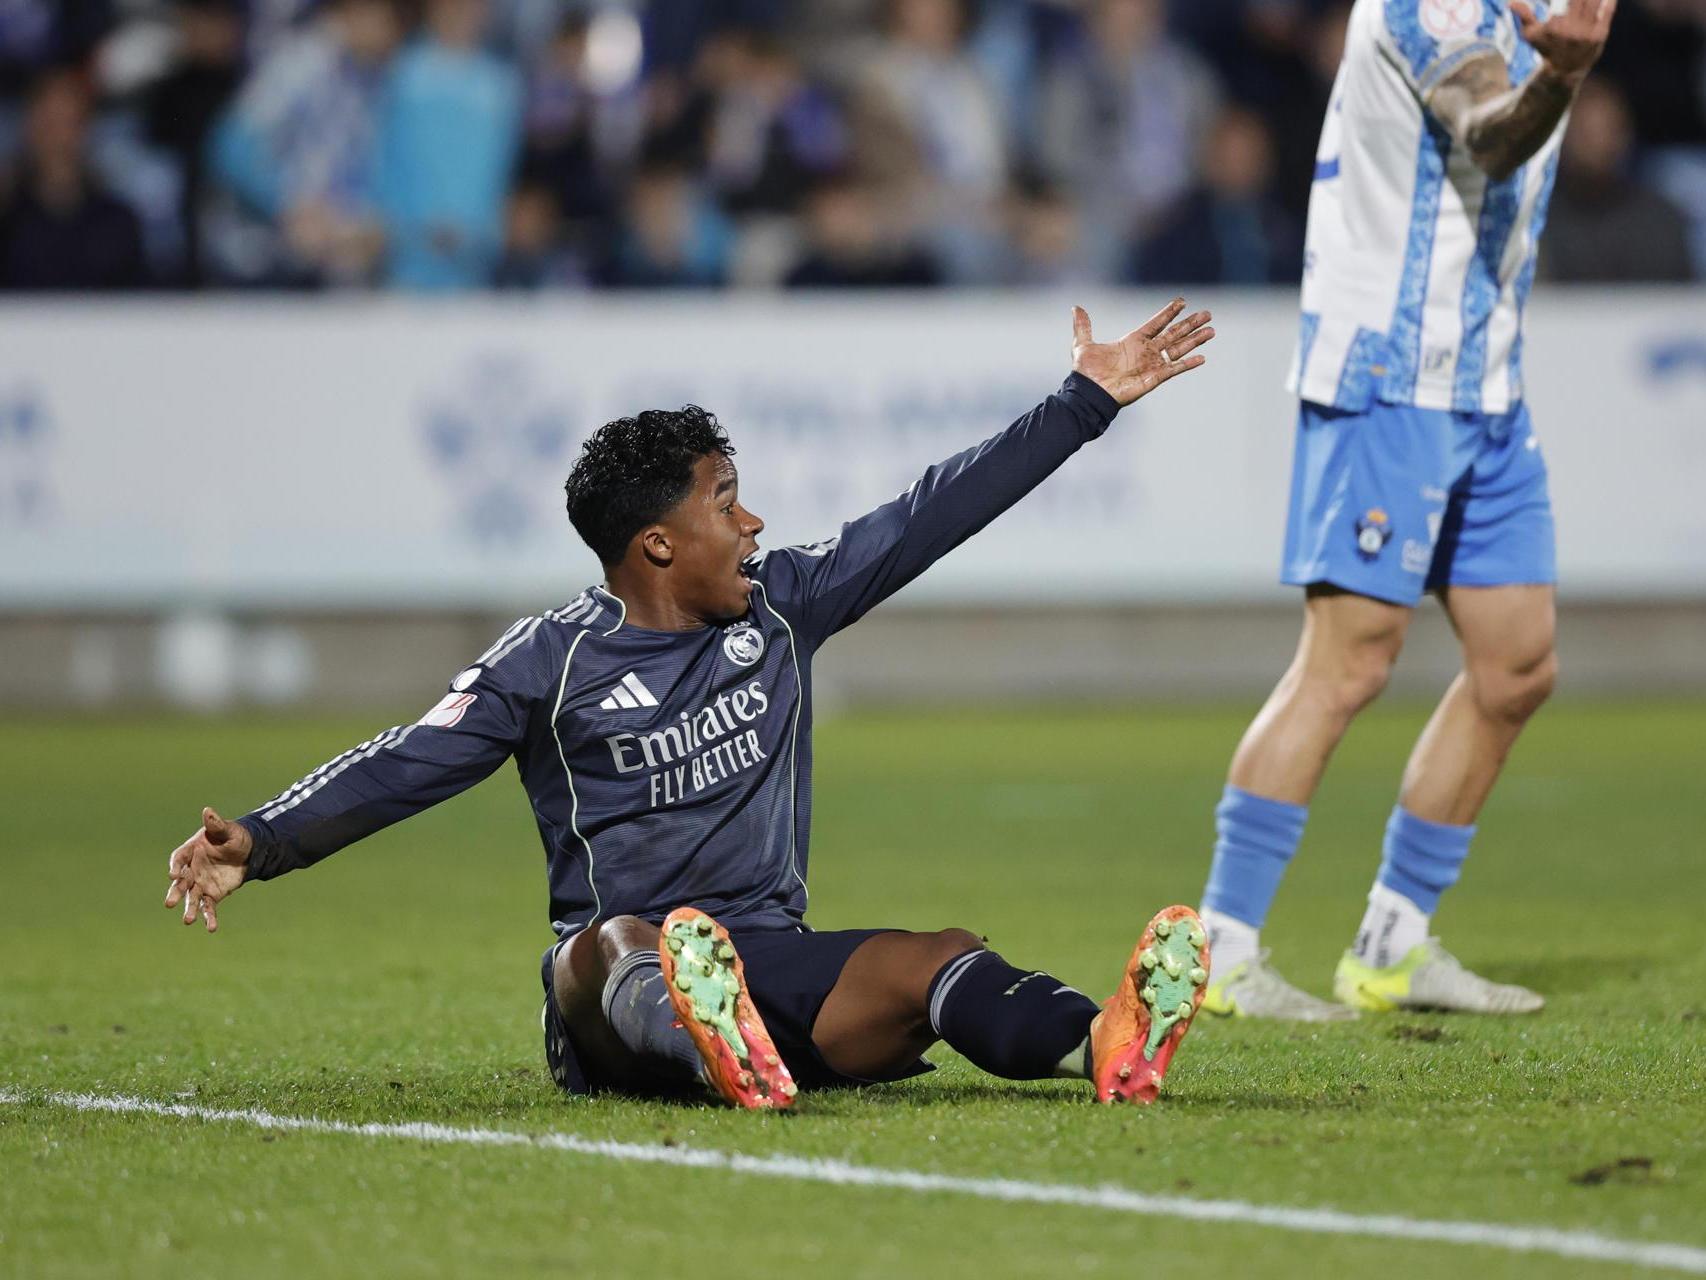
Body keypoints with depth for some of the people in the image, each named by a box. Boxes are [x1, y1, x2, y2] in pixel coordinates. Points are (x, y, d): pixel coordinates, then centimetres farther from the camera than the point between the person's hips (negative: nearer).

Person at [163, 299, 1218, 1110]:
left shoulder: (781, 608, 13)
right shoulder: (551, 662, 0)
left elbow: (931, 516, 16)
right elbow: (406, 766, -6)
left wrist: (1086, 402, 18)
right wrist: (261, 843, -20)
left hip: (772, 965, 5)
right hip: (613, 991, -4)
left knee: (945, 961, -23)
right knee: (620, 942, -40)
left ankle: (1104, 1044, -54)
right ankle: (718, 1056, -75)